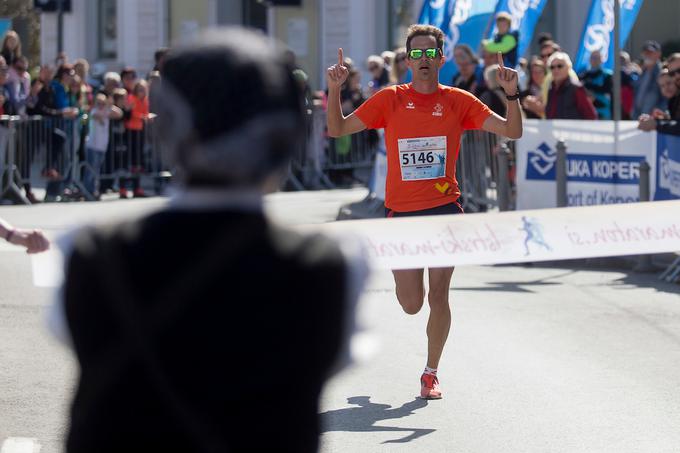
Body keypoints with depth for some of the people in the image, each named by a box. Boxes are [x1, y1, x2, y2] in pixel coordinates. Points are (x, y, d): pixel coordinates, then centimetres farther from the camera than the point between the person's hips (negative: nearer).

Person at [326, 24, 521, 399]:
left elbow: (512, 131, 1)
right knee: (411, 305, 1)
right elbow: (337, 129, 5)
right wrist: (334, 90, -11)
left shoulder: (458, 101, 3)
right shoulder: (390, 99, 3)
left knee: (438, 297, -4)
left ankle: (430, 374, 12)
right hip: (401, 212, 0)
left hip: (444, 208, 0)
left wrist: (511, 93, -15)